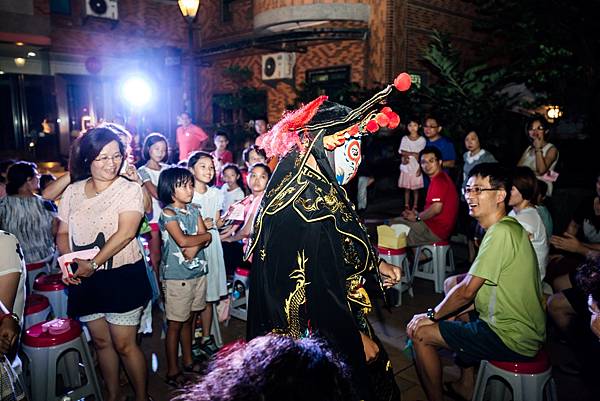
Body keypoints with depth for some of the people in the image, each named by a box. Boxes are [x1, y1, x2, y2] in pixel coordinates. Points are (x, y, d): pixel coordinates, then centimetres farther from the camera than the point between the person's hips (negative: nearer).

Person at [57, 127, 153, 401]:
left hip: (122, 276, -5)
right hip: (84, 279, 5)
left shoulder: (129, 189, -8)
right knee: (100, 340, 17)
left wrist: (93, 263, -18)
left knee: (124, 345, 2)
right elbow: (62, 232, 10)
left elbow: (126, 232, -19)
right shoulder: (73, 191, 6)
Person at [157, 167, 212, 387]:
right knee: (175, 323, 5)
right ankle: (172, 371, 18)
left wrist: (195, 245, -19)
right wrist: (204, 236, -7)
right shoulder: (168, 213, -10)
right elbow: (182, 240, -21)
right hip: (176, 275, -6)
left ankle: (188, 361, 32)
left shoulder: (194, 209, 8)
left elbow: (206, 237, 0)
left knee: (188, 319, 17)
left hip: (197, 271, 6)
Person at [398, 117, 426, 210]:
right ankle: (406, 206, 20)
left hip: (416, 169, -2)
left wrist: (421, 168, -14)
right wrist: (414, 154, -16)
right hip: (406, 168, 2)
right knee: (406, 188, 9)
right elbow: (402, 152, -2)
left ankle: (415, 206, 16)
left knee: (416, 188, 6)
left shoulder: (422, 139, -2)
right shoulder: (405, 138, 4)